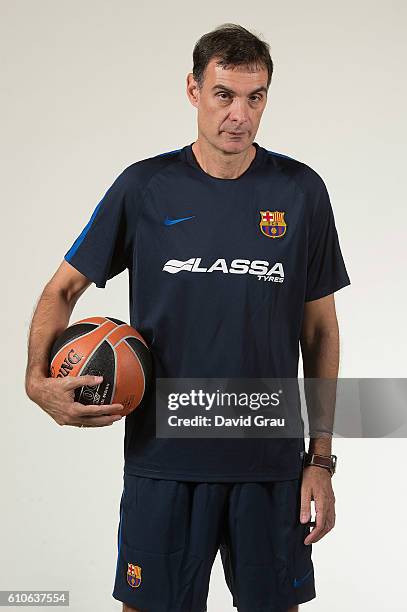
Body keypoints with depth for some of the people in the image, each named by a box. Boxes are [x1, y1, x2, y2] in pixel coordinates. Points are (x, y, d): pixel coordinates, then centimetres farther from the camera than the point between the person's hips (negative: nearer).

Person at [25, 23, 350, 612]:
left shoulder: (301, 191, 0)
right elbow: (63, 289, 5)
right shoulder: (145, 187, -2)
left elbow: (319, 328, 4)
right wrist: (39, 380, -14)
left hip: (271, 459, 1)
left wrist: (321, 458, 1)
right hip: (162, 456, 0)